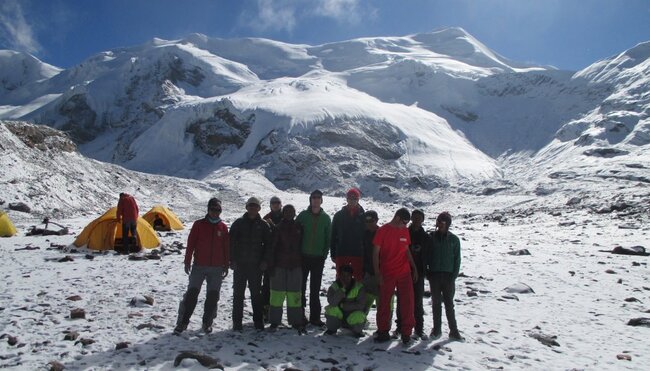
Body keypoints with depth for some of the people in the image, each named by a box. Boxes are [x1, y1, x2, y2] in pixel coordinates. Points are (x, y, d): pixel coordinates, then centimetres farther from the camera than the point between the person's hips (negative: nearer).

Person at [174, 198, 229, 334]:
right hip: (199, 266, -2)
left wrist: (226, 265, 8)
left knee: (213, 296, 6)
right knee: (191, 293, -4)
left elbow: (227, 247, 9)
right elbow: (191, 244, 0)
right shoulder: (199, 224, 0)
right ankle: (182, 322, 6)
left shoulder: (223, 227, 5)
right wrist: (187, 262, -4)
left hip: (217, 268, 2)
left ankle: (207, 323, 18)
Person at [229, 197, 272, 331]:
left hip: (256, 265, 0)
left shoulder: (263, 225, 5)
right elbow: (231, 242, 2)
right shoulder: (239, 223, 3)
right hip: (240, 264, 0)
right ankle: (237, 321, 13)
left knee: (256, 293, 6)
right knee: (238, 293, 5)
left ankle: (258, 320, 15)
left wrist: (265, 261, -2)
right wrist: (232, 260, -5)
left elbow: (268, 244, 6)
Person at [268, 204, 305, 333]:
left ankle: (296, 321, 11)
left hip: (295, 265, 2)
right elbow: (272, 247, -2)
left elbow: (301, 245, 12)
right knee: (278, 293, 2)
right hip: (279, 265, -2)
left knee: (294, 293, 3)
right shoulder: (278, 227, 0)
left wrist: (302, 263, 9)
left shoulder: (299, 227, 8)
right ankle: (274, 321, 12)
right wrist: (271, 265, -7)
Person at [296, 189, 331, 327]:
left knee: (315, 289, 6)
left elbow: (328, 238, 8)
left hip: (318, 258, 1)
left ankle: (315, 316, 13)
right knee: (301, 286, 4)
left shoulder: (325, 218, 6)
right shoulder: (303, 215, 1)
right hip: (303, 256, -1)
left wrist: (325, 253, -1)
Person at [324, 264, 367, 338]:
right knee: (331, 309, -27)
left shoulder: (359, 287, -11)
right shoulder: (334, 287, -8)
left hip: (353, 316, -1)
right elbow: (332, 302, -24)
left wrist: (343, 305, -16)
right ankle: (332, 329, 4)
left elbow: (361, 305, -16)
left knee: (359, 317, -33)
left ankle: (357, 331, 5)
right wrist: (342, 289, -31)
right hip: (338, 316, 1)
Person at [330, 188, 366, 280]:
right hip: (341, 253, 1)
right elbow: (333, 235, 5)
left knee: (359, 278, 4)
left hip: (358, 253, -1)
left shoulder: (363, 216, 2)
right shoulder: (339, 215, 4)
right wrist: (333, 254, 2)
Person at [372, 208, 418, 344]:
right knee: (384, 303, 5)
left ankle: (406, 332, 14)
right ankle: (383, 332, 19)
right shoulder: (383, 230, -6)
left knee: (407, 302, 3)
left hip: (404, 273, 3)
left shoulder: (405, 231, 7)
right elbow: (376, 253, -5)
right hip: (387, 274, -3)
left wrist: (414, 268, 13)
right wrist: (378, 274, -10)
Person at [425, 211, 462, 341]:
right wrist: (426, 272, -4)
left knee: (449, 304, 2)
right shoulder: (432, 237, 3)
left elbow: (457, 259, 3)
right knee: (436, 303, 8)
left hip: (448, 275, -1)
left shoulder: (454, 239, 2)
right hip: (434, 275, 1)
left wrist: (454, 275, -6)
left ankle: (453, 330, 9)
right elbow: (426, 255, 5)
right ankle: (437, 329, 17)